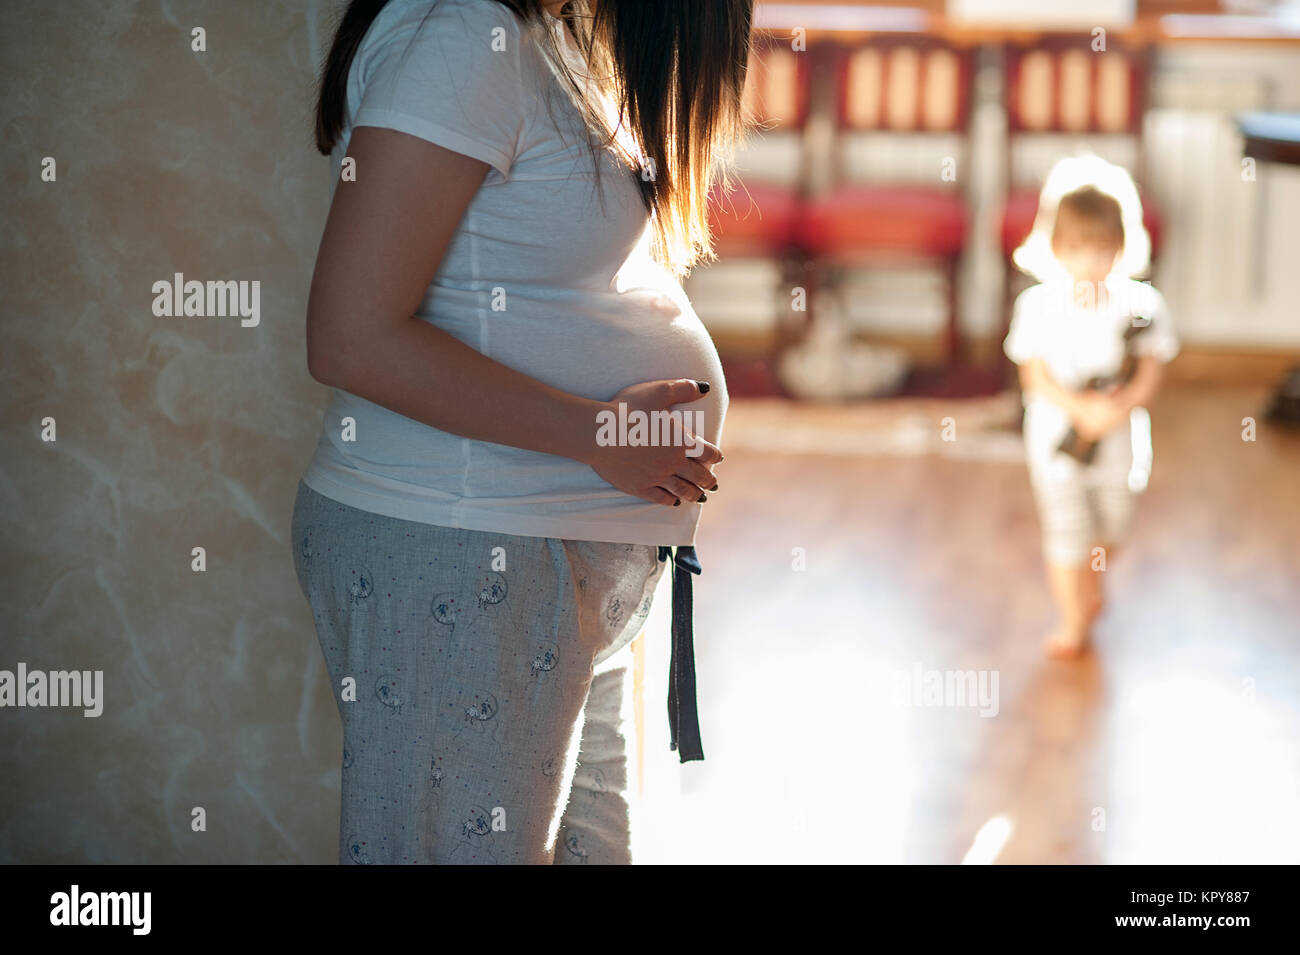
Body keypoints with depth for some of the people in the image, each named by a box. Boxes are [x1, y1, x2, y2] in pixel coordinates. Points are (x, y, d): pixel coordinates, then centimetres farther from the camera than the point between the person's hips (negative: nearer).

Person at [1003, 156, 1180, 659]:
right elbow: (1036, 374, -13)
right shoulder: (1038, 305, -12)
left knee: (1108, 527, 20)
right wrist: (1080, 407, -26)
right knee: (1065, 533, 2)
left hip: (1117, 441, 2)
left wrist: (1124, 403, -27)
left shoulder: (1141, 304, -9)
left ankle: (1090, 589, 49)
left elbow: (1150, 371, -8)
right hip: (1057, 438, -2)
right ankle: (1073, 618, 20)